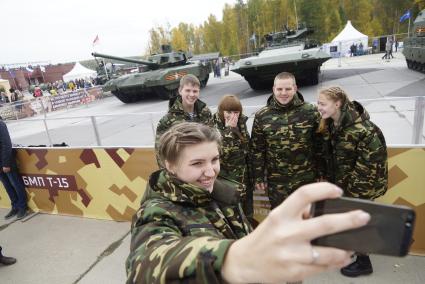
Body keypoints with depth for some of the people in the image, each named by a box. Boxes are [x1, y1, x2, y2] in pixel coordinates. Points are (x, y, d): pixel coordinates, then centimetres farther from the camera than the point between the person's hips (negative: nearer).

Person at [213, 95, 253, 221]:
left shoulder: (241, 124, 3)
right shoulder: (214, 127, -16)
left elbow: (247, 151, 12)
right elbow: (221, 153, -28)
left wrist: (250, 175, 13)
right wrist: (229, 130, -28)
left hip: (243, 178, 6)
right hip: (223, 179, -5)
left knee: (246, 213, 19)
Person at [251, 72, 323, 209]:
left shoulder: (310, 111, -7)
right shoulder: (262, 116, -5)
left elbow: (319, 145, -1)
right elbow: (257, 149, -1)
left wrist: (321, 174, 1)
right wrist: (259, 177, 0)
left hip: (306, 179, 0)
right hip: (276, 181, 1)